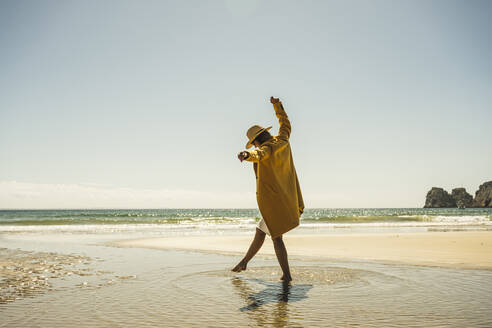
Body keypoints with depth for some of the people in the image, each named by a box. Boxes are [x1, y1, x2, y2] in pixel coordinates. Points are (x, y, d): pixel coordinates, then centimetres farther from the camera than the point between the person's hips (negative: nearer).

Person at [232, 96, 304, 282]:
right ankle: (245, 261, 30)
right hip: (288, 198, 9)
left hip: (274, 202, -9)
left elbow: (258, 154, -44)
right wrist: (277, 105, 36)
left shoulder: (266, 149, -17)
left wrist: (247, 155, -66)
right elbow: (285, 124, 27)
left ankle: (287, 275, 3)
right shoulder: (282, 141, 7)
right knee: (261, 230, 18)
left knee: (276, 237, 0)